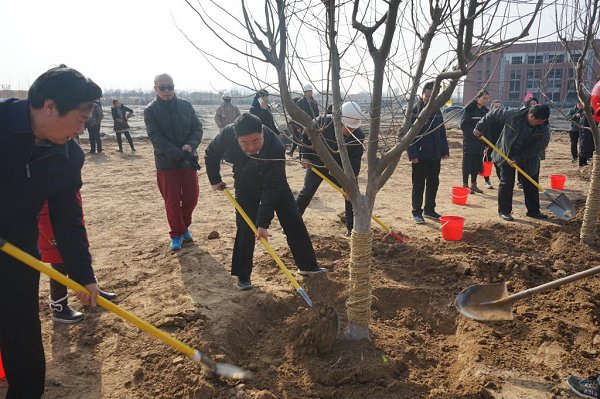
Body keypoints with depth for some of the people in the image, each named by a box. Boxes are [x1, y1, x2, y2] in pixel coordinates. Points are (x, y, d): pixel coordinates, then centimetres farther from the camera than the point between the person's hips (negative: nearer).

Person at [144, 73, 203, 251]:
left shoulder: (186, 105, 4)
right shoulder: (150, 111, -5)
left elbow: (197, 128, 2)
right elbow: (156, 138, -14)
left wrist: (190, 145, -19)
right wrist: (179, 154, -25)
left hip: (189, 160, 3)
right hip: (166, 162, -3)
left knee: (191, 197, 7)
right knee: (172, 200, 1)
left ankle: (184, 226, 31)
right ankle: (177, 234, 17)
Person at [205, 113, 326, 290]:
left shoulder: (276, 148, -39)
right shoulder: (228, 134, -31)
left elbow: (271, 189, -34)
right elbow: (211, 153, -7)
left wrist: (263, 223, -33)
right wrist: (215, 180, -4)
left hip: (275, 184, -1)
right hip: (246, 186, 1)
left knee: (294, 222, 1)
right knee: (245, 229, -5)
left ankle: (308, 265, 17)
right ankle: (243, 276, 11)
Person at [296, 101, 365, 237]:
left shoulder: (358, 135, -25)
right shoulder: (323, 123, -29)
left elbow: (355, 159, -22)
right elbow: (306, 136, -11)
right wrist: (305, 156, -13)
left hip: (339, 168, 2)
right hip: (317, 164, -2)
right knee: (306, 193, -1)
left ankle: (351, 227, 10)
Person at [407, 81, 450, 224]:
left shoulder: (437, 111, 9)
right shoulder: (414, 111, -9)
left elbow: (442, 133, 14)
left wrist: (445, 151, 8)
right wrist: (412, 154, -18)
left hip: (435, 155, 6)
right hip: (420, 156, -6)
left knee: (433, 184, 13)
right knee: (418, 185, 3)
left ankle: (429, 209, 26)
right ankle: (417, 212, 14)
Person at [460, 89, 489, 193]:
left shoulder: (485, 111, 11)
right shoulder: (469, 109, -7)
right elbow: (463, 125, -13)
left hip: (480, 142, 6)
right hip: (469, 141, -6)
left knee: (476, 164, 10)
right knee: (468, 164, 0)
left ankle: (474, 185, 19)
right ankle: (465, 185, 8)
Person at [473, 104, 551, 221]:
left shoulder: (544, 132, -19)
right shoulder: (513, 115, -22)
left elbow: (535, 149, -17)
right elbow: (494, 115, -10)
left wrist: (518, 159, -26)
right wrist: (480, 127, -9)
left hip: (529, 159, 2)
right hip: (507, 155, -2)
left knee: (531, 185, 9)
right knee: (506, 183, -3)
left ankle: (533, 211, 23)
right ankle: (504, 211, 7)